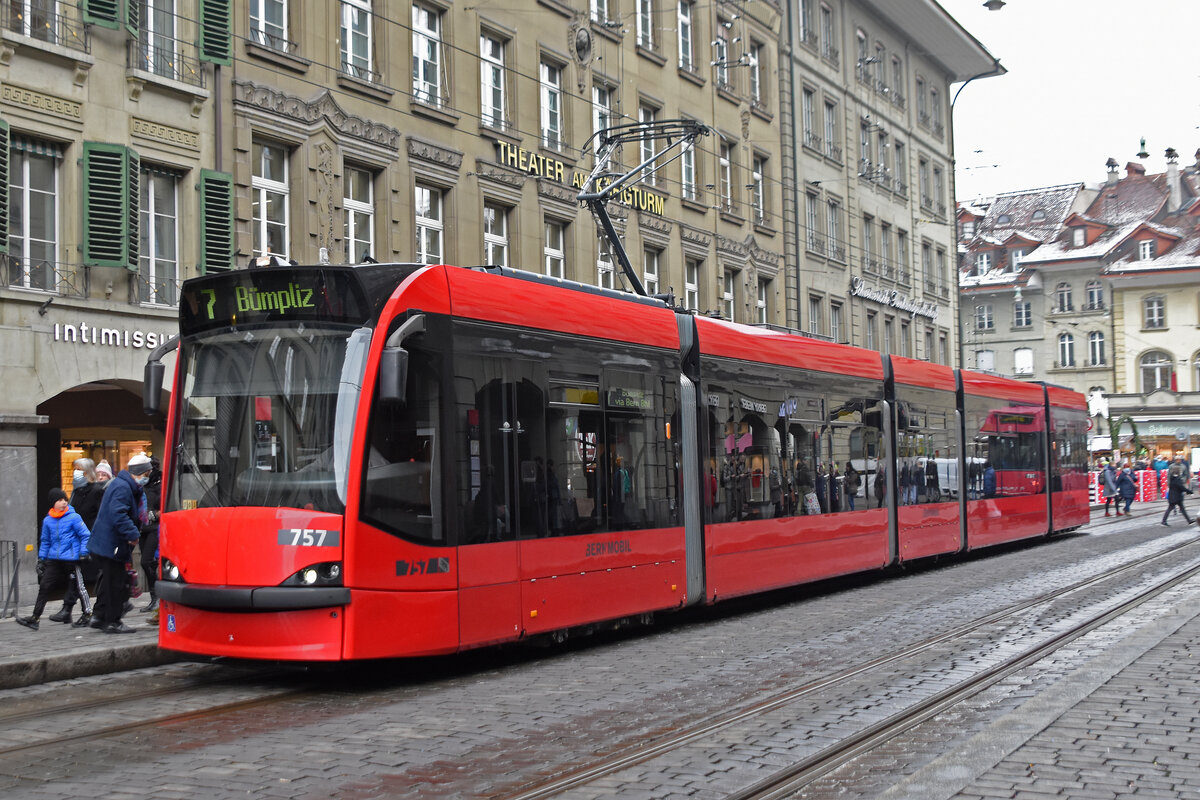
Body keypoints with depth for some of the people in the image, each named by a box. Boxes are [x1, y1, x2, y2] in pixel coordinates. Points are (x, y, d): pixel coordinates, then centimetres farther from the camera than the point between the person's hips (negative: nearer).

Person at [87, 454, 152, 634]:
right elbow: (118, 515, -29)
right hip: (111, 544, -11)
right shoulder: (122, 487, -19)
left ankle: (99, 616, 27)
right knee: (116, 583, -4)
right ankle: (112, 622, 3)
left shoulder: (127, 486, 15)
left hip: (105, 543, 11)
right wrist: (133, 534, -24)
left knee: (109, 580, 18)